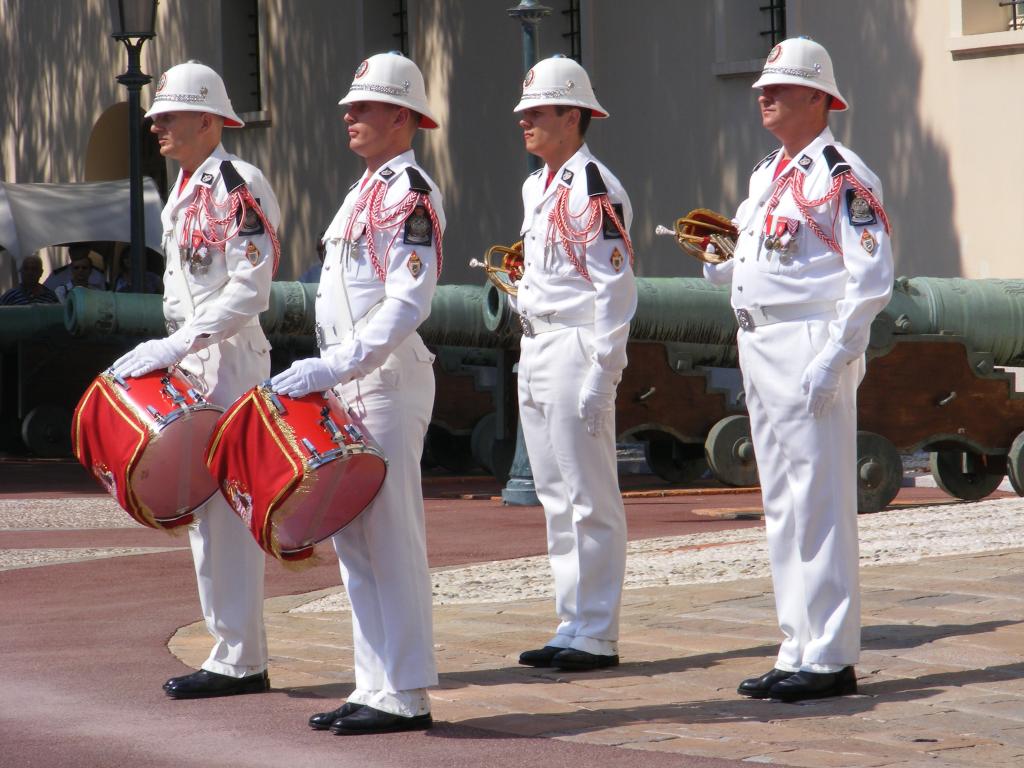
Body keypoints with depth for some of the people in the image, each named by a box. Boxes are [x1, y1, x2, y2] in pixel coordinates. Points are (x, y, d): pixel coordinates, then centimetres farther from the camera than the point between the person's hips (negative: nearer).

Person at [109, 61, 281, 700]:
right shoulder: (183, 191, 17)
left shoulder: (239, 186, -13)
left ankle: (240, 661, -5)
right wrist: (168, 354, 13)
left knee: (227, 507, -8)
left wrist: (176, 345, -24)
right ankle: (237, 652, 17)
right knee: (203, 507, 11)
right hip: (193, 364, 10)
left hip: (232, 360, -10)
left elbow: (248, 292, -21)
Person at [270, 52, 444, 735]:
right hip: (349, 382, 10)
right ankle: (376, 687, 15)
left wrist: (335, 366, -26)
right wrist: (327, 374, 19)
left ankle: (406, 696, -4)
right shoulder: (366, 189, 19)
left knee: (390, 538, -7)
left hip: (388, 381, -10)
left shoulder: (411, 194, -12)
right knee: (355, 540, 11)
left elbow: (407, 305, -21)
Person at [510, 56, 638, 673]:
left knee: (590, 500, -4)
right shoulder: (537, 186, 15)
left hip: (576, 351, -10)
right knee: (557, 499, 12)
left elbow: (613, 287, -17)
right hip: (535, 349, 10)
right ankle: (573, 626, 18)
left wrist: (598, 378, -19)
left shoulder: (595, 188, -13)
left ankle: (597, 636, 0)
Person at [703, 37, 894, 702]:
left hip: (811, 350, -9)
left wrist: (832, 361, -20)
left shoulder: (843, 178, -10)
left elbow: (871, 280, -16)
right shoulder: (766, 174, 17)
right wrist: (718, 259, 6)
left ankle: (832, 659, -3)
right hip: (758, 349, 9)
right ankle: (799, 653, 18)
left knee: (820, 505, -7)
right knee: (782, 509, 12)